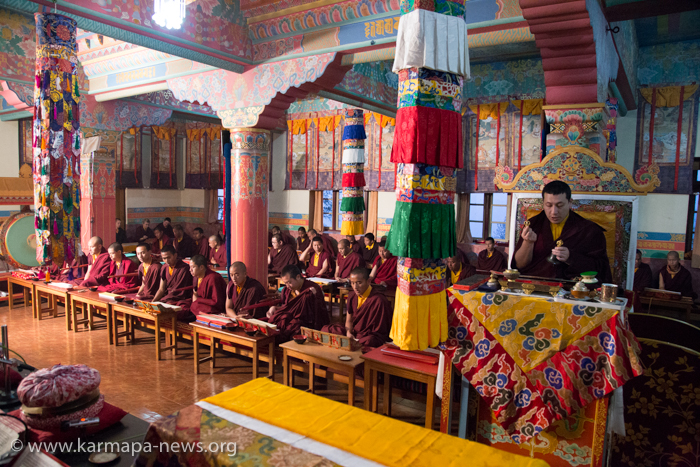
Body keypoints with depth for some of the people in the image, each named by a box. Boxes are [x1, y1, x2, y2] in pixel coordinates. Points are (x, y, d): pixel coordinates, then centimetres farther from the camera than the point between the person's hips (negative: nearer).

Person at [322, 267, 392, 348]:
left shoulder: (379, 301, -17)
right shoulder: (352, 296, 5)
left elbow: (381, 331, -12)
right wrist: (348, 332, -7)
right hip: (354, 333, 7)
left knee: (368, 341, -42)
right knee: (326, 329, -9)